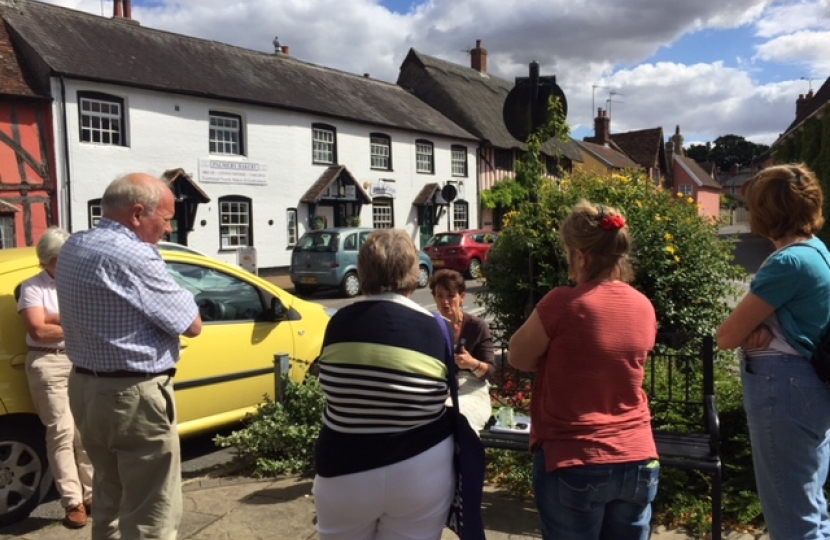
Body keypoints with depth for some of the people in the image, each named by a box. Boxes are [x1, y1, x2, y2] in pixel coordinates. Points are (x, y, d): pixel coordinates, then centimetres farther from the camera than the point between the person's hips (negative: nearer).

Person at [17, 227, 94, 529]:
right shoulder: (32, 288, -2)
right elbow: (38, 331, -12)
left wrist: (56, 318, -11)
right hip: (48, 363, -4)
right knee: (61, 431, -4)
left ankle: (92, 494, 17)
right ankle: (73, 502, 2)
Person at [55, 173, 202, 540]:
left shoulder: (72, 248, 6)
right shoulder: (134, 255, -21)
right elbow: (192, 325, -15)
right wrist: (171, 301, 3)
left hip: (85, 388, 9)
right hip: (134, 396, -9)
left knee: (109, 497, 23)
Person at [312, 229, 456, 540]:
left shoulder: (339, 323, -7)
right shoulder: (435, 329, -12)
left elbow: (336, 394, 3)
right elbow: (444, 397, 0)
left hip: (344, 471, 1)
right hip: (419, 471, -1)